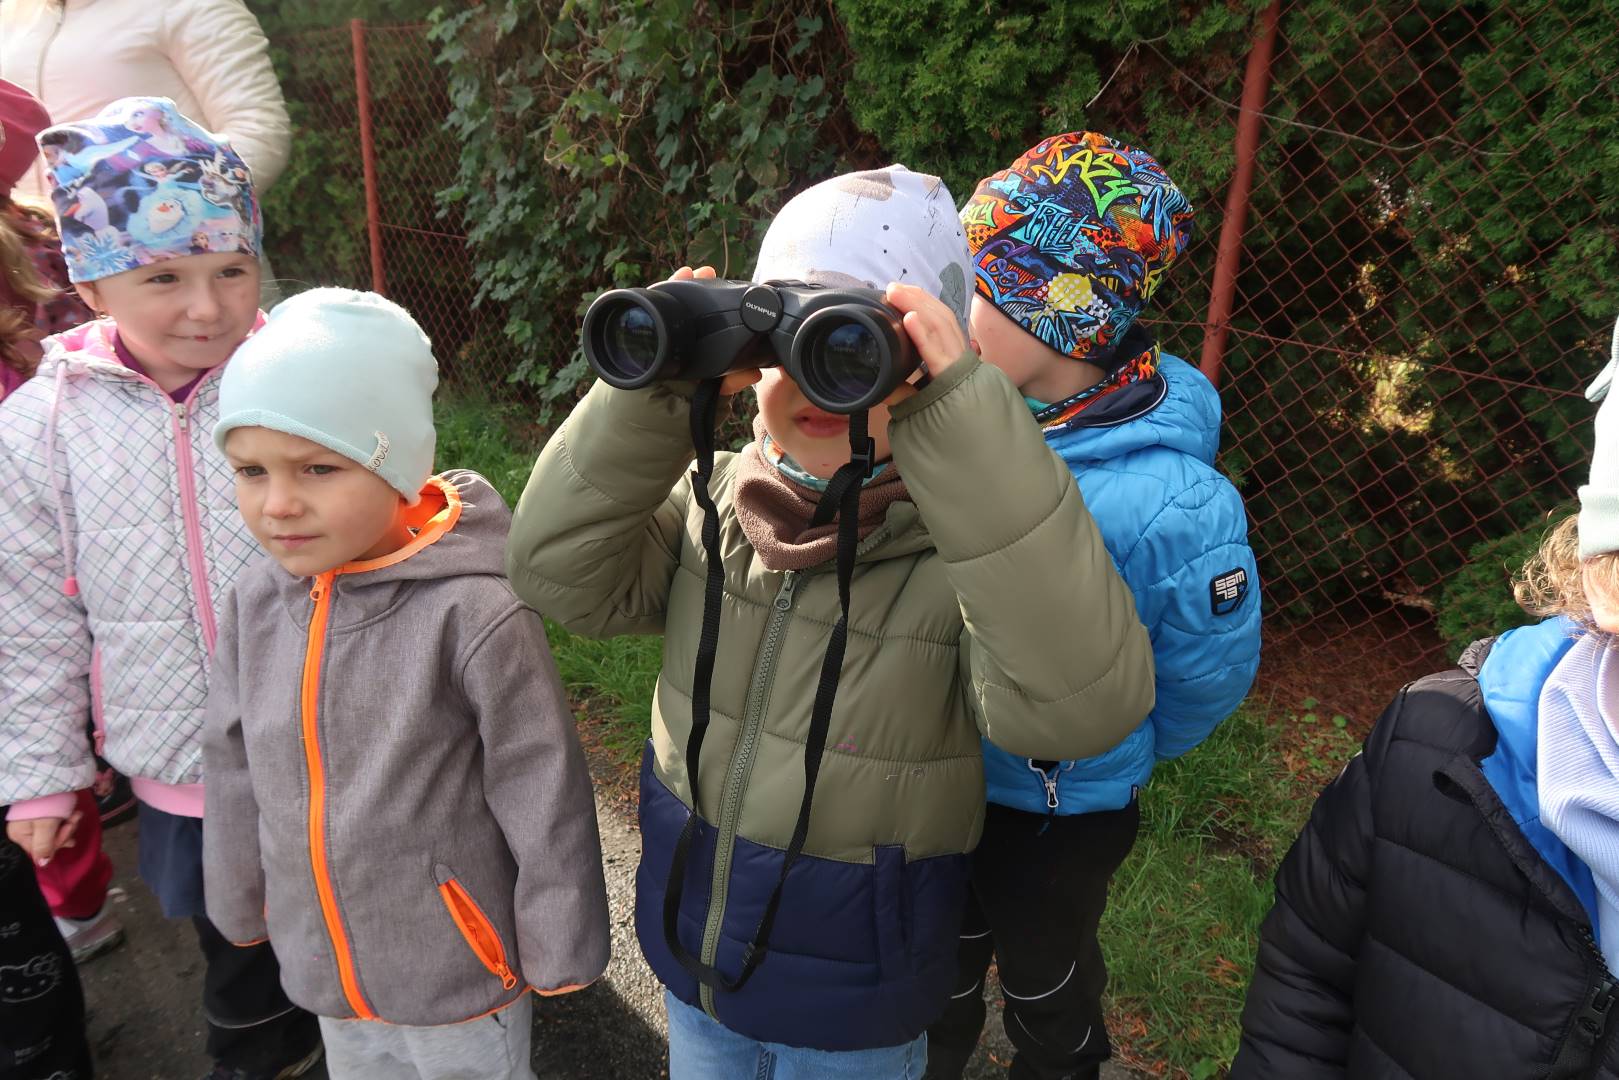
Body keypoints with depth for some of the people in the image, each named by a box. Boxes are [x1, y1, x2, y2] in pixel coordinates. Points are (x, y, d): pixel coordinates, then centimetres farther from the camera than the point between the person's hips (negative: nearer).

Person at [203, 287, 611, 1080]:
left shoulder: (474, 615, -26)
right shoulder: (257, 603, -8)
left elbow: (545, 804, -18)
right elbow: (236, 768, 6)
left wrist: (561, 952, -9)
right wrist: (241, 906, 16)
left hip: (459, 977, -5)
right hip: (324, 964, 6)